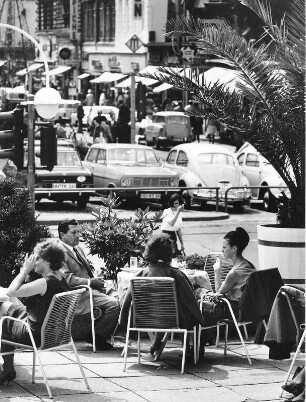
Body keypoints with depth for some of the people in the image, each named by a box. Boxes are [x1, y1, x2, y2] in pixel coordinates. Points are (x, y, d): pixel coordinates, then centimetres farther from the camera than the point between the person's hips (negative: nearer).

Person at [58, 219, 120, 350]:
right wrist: (90, 282, -18)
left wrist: (95, 280, 8)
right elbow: (67, 280, -22)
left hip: (89, 290, 10)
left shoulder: (78, 249, 20)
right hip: (79, 294, -10)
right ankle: (96, 337, -7)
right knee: (113, 304, -23)